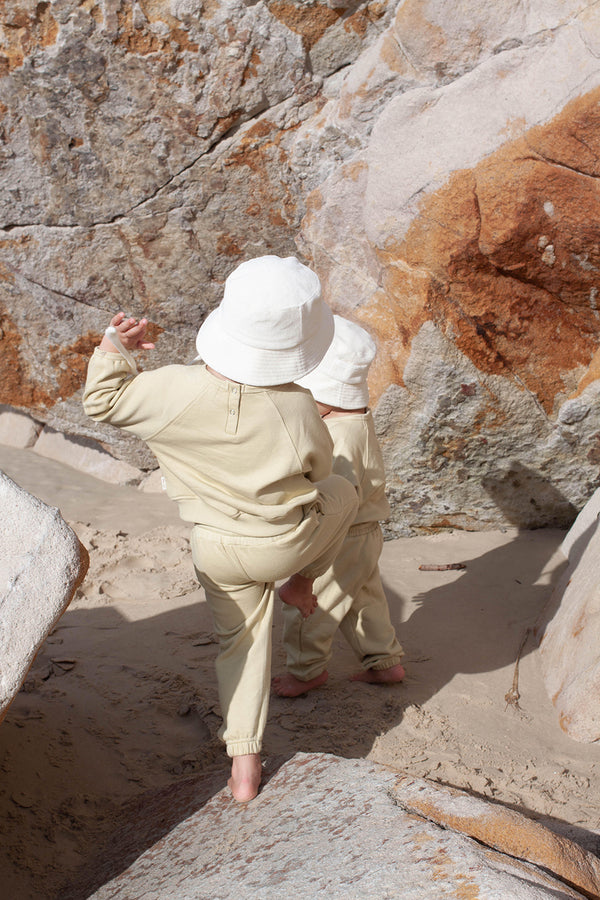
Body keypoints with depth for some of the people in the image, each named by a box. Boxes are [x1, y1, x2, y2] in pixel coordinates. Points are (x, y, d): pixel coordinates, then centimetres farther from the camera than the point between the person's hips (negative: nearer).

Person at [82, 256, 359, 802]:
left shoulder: (176, 390, -24)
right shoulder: (296, 407, -24)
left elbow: (104, 400, -7)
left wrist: (113, 347, 6)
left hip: (220, 552, 2)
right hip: (293, 542, -2)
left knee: (241, 643, 22)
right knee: (342, 493, 28)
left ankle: (244, 763, 24)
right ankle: (301, 583, 36)